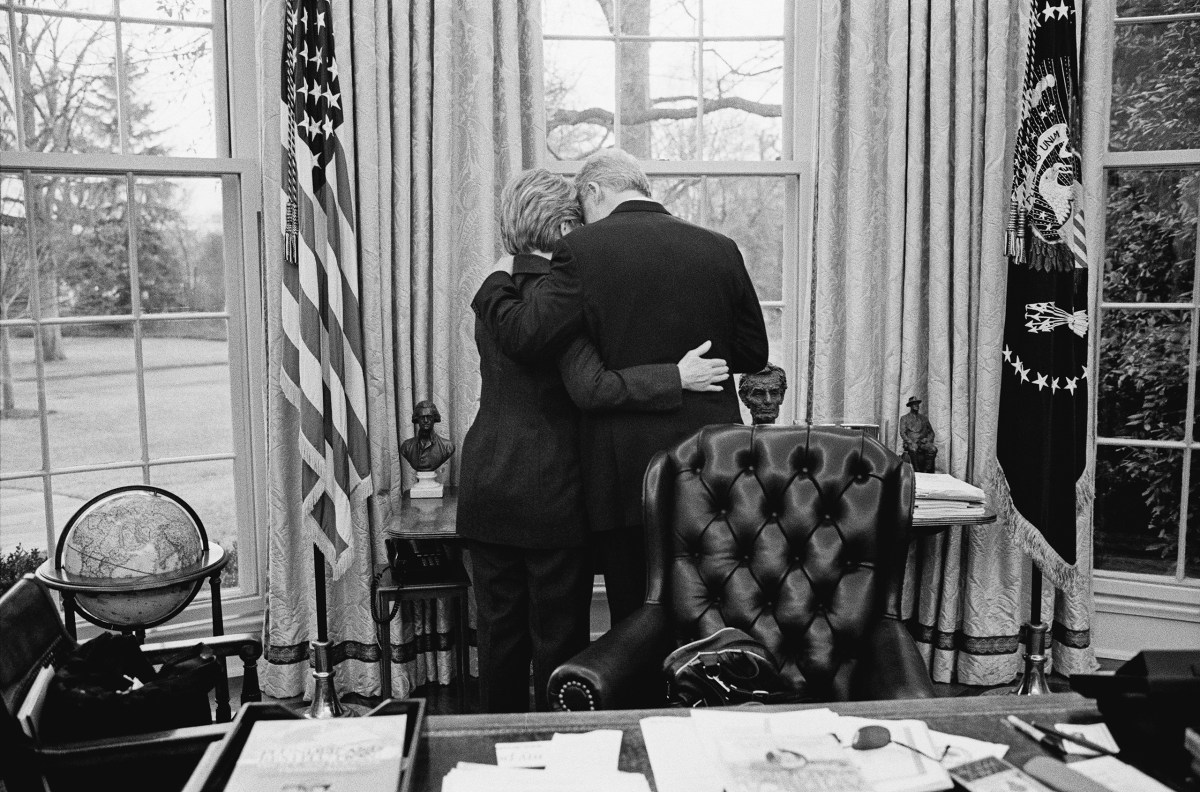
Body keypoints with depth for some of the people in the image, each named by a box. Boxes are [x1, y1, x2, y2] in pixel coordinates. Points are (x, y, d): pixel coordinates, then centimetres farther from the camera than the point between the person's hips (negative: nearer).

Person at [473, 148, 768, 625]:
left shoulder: (584, 250, -8)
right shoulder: (721, 249, 4)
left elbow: (524, 338, -15)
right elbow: (754, 355, 9)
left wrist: (497, 281, 3)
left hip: (627, 474, -4)